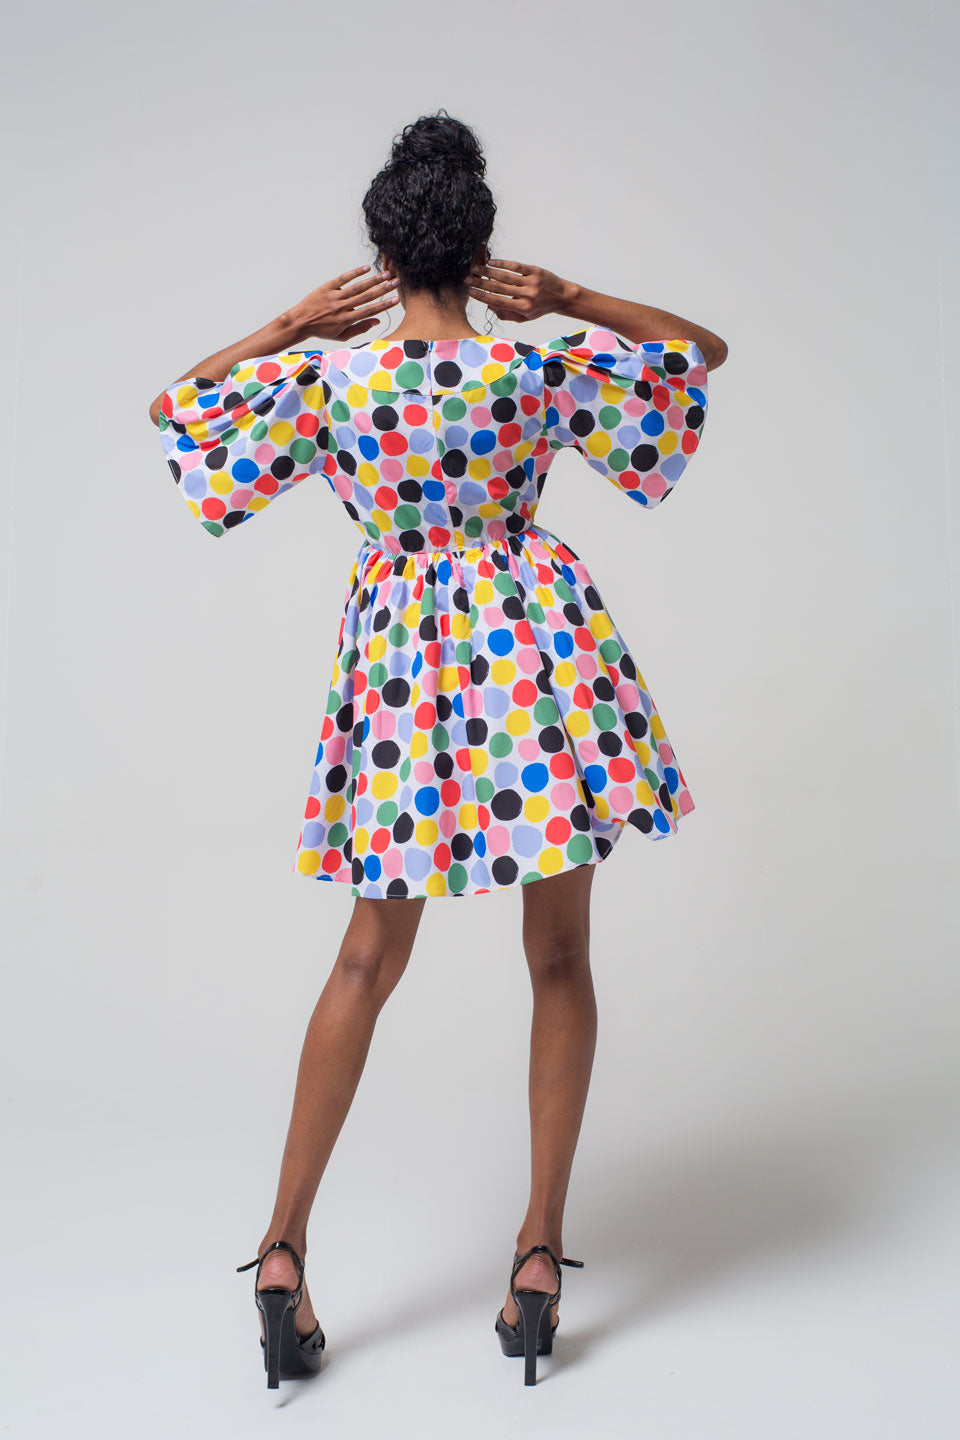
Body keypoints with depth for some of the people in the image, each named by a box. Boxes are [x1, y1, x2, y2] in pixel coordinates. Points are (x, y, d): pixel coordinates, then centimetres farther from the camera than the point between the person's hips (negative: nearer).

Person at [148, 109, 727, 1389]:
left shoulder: (326, 375, -6)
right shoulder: (540, 364, -8)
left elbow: (176, 408, 10)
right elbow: (703, 349, 7)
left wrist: (291, 326, 6)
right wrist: (570, 302, 1)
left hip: (402, 663, 2)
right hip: (538, 656, -1)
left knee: (369, 962, 14)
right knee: (560, 960, 10)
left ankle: (284, 1246, 16)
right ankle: (540, 1252, 16)